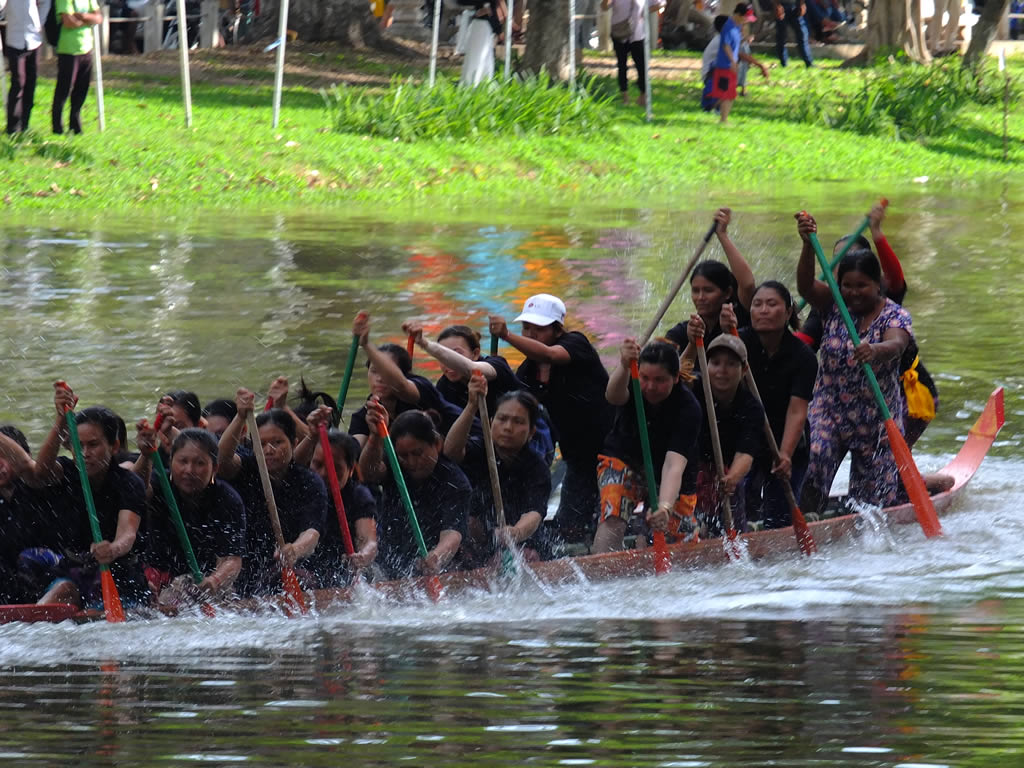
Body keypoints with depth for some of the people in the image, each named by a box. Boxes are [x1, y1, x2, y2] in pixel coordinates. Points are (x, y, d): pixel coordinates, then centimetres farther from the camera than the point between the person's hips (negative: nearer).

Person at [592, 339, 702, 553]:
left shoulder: (688, 408, -29)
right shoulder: (631, 385, -22)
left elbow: (674, 465, -38)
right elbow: (614, 396, -48)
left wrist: (665, 507, -54)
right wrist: (623, 367, -69)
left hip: (672, 481, -1)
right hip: (624, 460, 1)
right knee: (612, 519, -25)